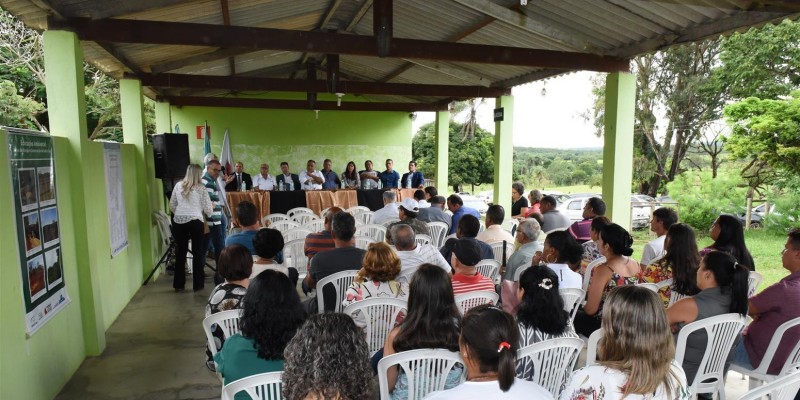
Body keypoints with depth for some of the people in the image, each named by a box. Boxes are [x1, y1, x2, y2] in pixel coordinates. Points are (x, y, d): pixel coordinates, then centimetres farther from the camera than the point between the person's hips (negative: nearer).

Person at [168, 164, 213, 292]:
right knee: (198, 253, 9)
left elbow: (172, 205, 12)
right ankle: (198, 284, 14)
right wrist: (209, 213, 19)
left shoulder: (178, 185, 6)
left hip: (178, 221, 4)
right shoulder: (200, 188, -5)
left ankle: (178, 284, 18)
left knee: (180, 253, 11)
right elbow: (208, 208, -3)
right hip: (195, 222, -3)